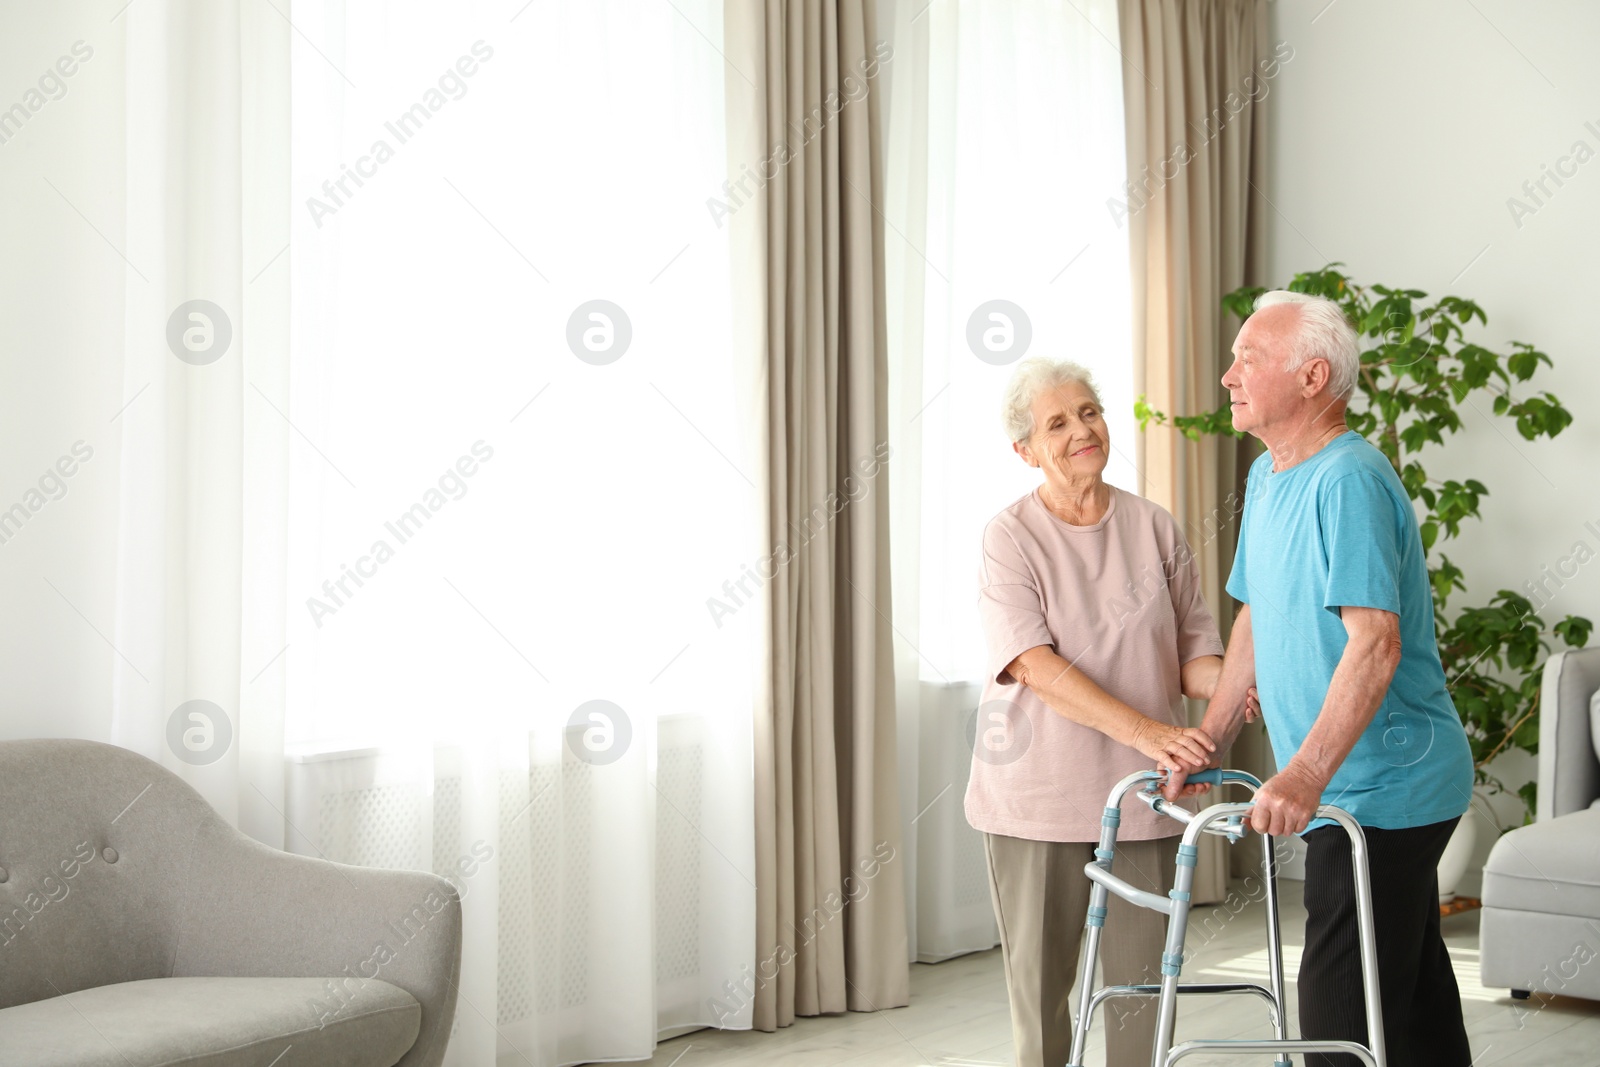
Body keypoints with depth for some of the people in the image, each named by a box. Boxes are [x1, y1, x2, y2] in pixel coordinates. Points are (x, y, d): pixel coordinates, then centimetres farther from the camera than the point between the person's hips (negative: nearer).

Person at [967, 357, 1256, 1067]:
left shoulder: (1155, 530, 6)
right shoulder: (1010, 537, -4)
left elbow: (1192, 655, 7)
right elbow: (1034, 663, -17)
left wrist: (1237, 685, -17)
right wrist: (1146, 730, -28)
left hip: (1141, 794, 3)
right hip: (1037, 794, -2)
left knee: (1142, 979, 6)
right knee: (1039, 981, 6)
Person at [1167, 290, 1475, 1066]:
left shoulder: (1349, 480, -20)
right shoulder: (1267, 476, 12)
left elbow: (1375, 645, -29)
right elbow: (1257, 618, 20)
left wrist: (1304, 777, -34)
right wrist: (1209, 740, 15)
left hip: (1379, 789, -10)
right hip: (1383, 789, 10)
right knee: (1414, 995, 19)